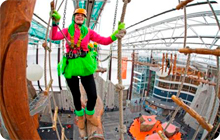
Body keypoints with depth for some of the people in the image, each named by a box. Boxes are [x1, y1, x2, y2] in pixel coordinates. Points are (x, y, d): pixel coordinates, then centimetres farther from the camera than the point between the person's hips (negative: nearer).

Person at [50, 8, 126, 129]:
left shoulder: (88, 32, 8)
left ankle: (89, 114, 33)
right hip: (70, 66, 0)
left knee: (93, 95, 0)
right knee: (76, 95, 12)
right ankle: (80, 116, 42)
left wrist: (116, 34, -14)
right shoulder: (67, 30, 8)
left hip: (85, 65, 1)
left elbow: (104, 41, 0)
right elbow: (53, 37, -8)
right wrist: (55, 23, -21)